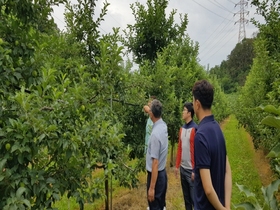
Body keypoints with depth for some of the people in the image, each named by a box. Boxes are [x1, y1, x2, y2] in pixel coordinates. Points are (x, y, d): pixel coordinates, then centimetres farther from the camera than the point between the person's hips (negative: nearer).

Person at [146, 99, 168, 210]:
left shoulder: (155, 133, -26)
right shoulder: (163, 125, -2)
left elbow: (155, 163, -26)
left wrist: (151, 187, -22)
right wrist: (149, 108, 43)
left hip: (155, 175, -9)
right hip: (162, 173, 9)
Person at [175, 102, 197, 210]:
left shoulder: (195, 129, -14)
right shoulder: (182, 128, 8)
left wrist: (195, 170, -15)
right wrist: (177, 166, 12)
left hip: (191, 170, -7)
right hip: (183, 168, 7)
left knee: (193, 197, 2)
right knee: (186, 197, 17)